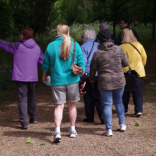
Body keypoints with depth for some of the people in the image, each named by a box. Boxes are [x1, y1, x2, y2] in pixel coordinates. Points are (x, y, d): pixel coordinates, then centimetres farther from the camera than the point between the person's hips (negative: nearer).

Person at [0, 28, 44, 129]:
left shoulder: (18, 46, -9)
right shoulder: (37, 48, 5)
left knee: (22, 99, -2)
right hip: (32, 77, 5)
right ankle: (34, 118, 31)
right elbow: (41, 61, 9)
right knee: (31, 98, 21)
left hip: (21, 77, -5)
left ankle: (24, 122, -7)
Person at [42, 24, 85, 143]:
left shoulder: (51, 46, -5)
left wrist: (44, 76, 18)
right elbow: (81, 63, -2)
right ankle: (72, 130, 25)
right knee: (72, 105, 15)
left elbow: (46, 64, 1)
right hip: (72, 80, 1)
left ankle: (57, 131, -14)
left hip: (57, 81, -1)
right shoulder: (75, 45, -3)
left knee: (59, 106, 2)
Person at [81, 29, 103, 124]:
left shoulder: (84, 47, -6)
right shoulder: (99, 46, 9)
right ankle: (102, 115, -4)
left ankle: (90, 117, 13)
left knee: (89, 96, 7)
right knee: (98, 96, 9)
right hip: (99, 75, 4)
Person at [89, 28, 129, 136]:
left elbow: (93, 68, -1)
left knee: (107, 104, 3)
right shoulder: (118, 49, -3)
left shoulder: (98, 53, -10)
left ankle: (109, 129, 2)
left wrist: (92, 78, 18)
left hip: (105, 82, -3)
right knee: (119, 102, 20)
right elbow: (126, 63, 4)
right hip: (119, 81, 3)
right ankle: (122, 124, 26)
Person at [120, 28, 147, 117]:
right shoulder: (139, 45, 0)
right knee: (138, 91, 7)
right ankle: (139, 110, -1)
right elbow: (144, 57, 8)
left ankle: (124, 109, 22)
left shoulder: (122, 47, -15)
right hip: (139, 72, 3)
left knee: (125, 92, 12)